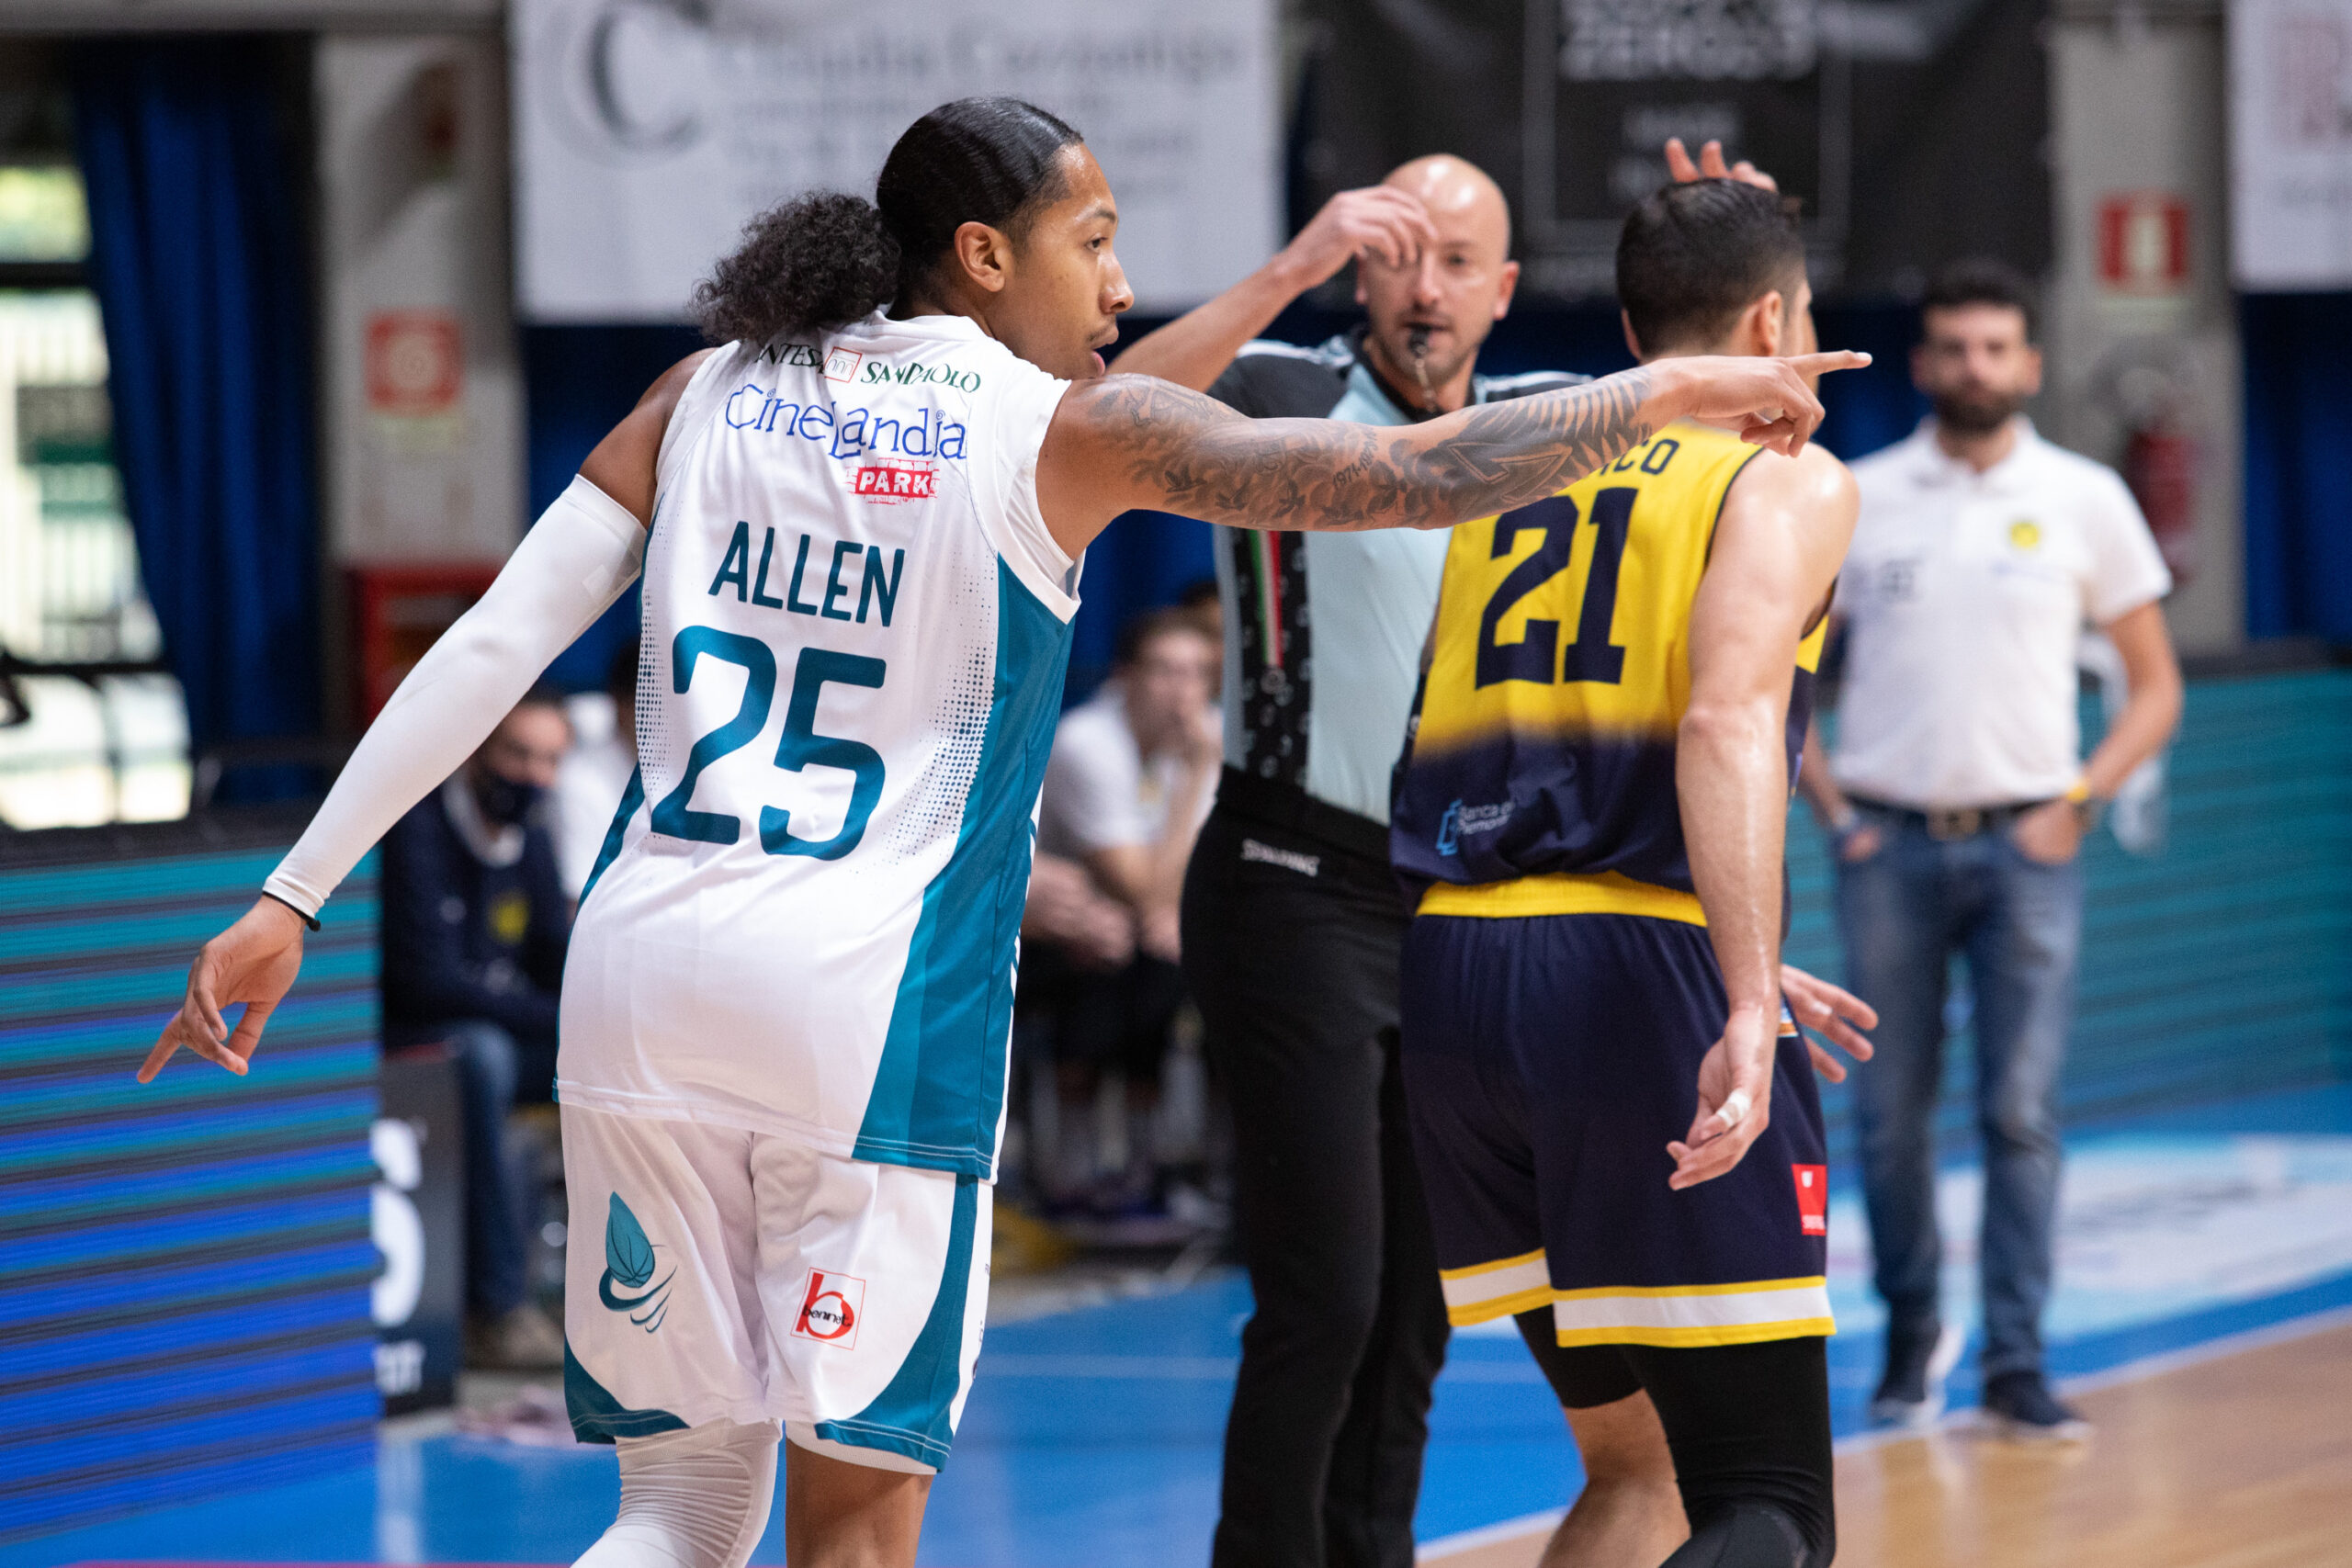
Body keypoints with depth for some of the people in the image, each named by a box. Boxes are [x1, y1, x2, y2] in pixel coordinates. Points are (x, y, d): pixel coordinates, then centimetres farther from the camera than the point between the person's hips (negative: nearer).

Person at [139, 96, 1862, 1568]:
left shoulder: (713, 392, 13)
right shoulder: (1064, 434, 1)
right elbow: (1418, 475, -3)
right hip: (875, 993, -4)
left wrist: (294, 901, 9)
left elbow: (491, 645, 7)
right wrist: (1671, 391, 10)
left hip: (643, 970, 5)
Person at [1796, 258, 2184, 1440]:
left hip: (2025, 843, -1)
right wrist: (1830, 809, 2)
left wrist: (2077, 803, -2)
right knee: (1891, 1113, 3)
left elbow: (2154, 686, 10)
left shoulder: (2084, 500, 5)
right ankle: (1911, 1334, 21)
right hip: (1888, 841, 1)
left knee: (2020, 1112, -6)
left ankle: (2016, 1364, -2)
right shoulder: (1855, 500, 4)